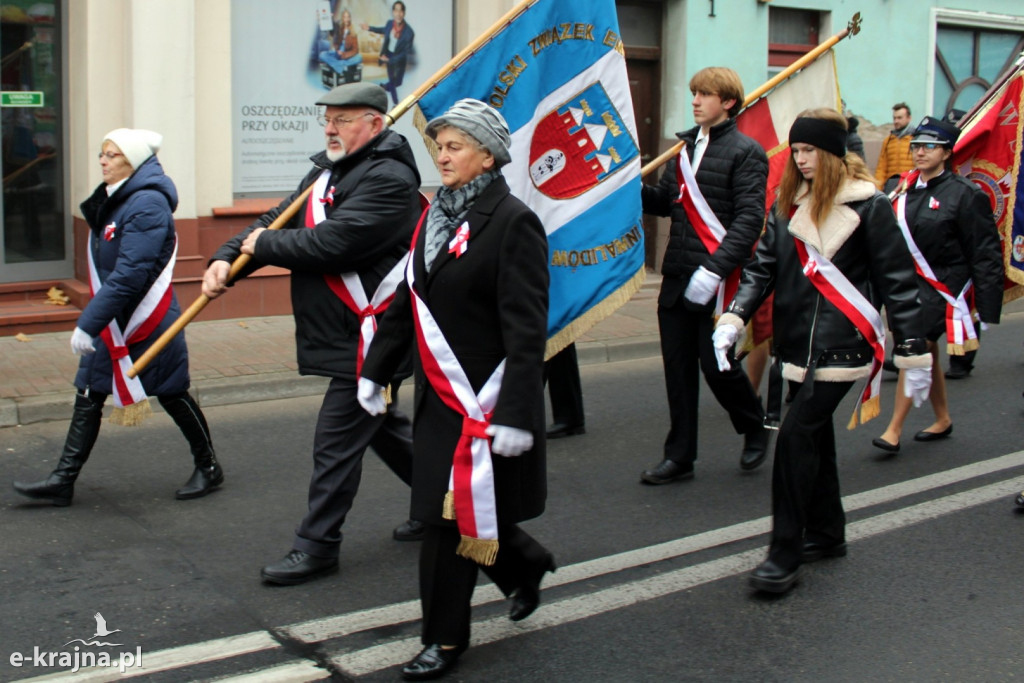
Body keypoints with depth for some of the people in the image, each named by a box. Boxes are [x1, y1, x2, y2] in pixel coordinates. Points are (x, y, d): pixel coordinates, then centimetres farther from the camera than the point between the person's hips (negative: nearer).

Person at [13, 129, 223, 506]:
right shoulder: (112, 200, 10)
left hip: (148, 322, -9)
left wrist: (88, 322, -27)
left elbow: (130, 274, -28)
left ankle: (209, 468, 23)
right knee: (88, 397, 7)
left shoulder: (148, 205, -21)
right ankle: (62, 481, 12)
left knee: (171, 394, 5)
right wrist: (92, 320, 15)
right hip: (111, 322, 9)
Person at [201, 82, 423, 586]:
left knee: (336, 443, -4)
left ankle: (316, 546, 7)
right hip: (342, 334, 10)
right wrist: (225, 259, -8)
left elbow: (330, 243, -27)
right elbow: (275, 222, 9)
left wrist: (262, 244, -13)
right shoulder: (325, 172, 13)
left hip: (368, 334, -10)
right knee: (381, 425, 22)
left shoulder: (388, 179, -19)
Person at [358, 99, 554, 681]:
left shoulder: (513, 222, -14)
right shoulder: (436, 216, 10)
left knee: (455, 516, -2)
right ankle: (525, 564, 39)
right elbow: (406, 301, 16)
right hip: (440, 394, 7)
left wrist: (516, 414, -22)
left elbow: (526, 328, -18)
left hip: (484, 402, -7)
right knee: (449, 511, 14)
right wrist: (377, 370, 16)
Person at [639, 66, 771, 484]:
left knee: (717, 364, 0)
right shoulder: (687, 147, 15)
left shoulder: (745, 152, -7)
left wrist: (716, 268, -25)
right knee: (678, 369, 8)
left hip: (717, 281, -7)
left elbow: (749, 218, -15)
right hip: (677, 278, 7)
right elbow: (664, 201, 15)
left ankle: (755, 428, 28)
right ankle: (680, 457, 18)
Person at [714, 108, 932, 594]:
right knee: (814, 435, 14)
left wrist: (913, 352, -5)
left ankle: (785, 555, -6)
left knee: (796, 435, -13)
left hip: (841, 344, -6)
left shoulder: (866, 205, -7)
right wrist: (733, 319, -8)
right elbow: (762, 267, 7)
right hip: (799, 342, 6)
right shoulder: (787, 203, 10)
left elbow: (897, 281, -5)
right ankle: (826, 534, 30)